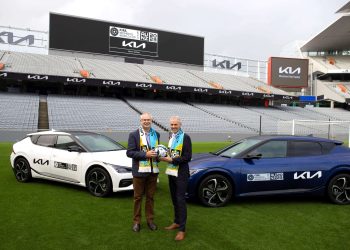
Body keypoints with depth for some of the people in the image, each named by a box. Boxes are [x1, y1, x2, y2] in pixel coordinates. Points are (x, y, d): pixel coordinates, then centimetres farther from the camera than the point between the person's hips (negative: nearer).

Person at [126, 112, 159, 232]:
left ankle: (150, 220, 23)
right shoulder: (134, 135, -4)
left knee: (150, 197, 11)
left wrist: (158, 154, -1)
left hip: (153, 171, 4)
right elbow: (129, 152, -10)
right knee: (138, 197, 7)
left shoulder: (156, 134, 10)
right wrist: (145, 154, -19)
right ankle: (136, 221, 18)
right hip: (139, 171, -3)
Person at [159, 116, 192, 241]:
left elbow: (187, 157, -17)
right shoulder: (171, 137, 10)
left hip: (181, 174, -7)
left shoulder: (185, 137, -12)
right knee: (174, 199, 15)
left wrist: (171, 160, -18)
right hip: (171, 172, 7)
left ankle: (182, 229, 2)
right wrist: (166, 157, 2)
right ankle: (176, 222, 29)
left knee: (180, 200, -4)